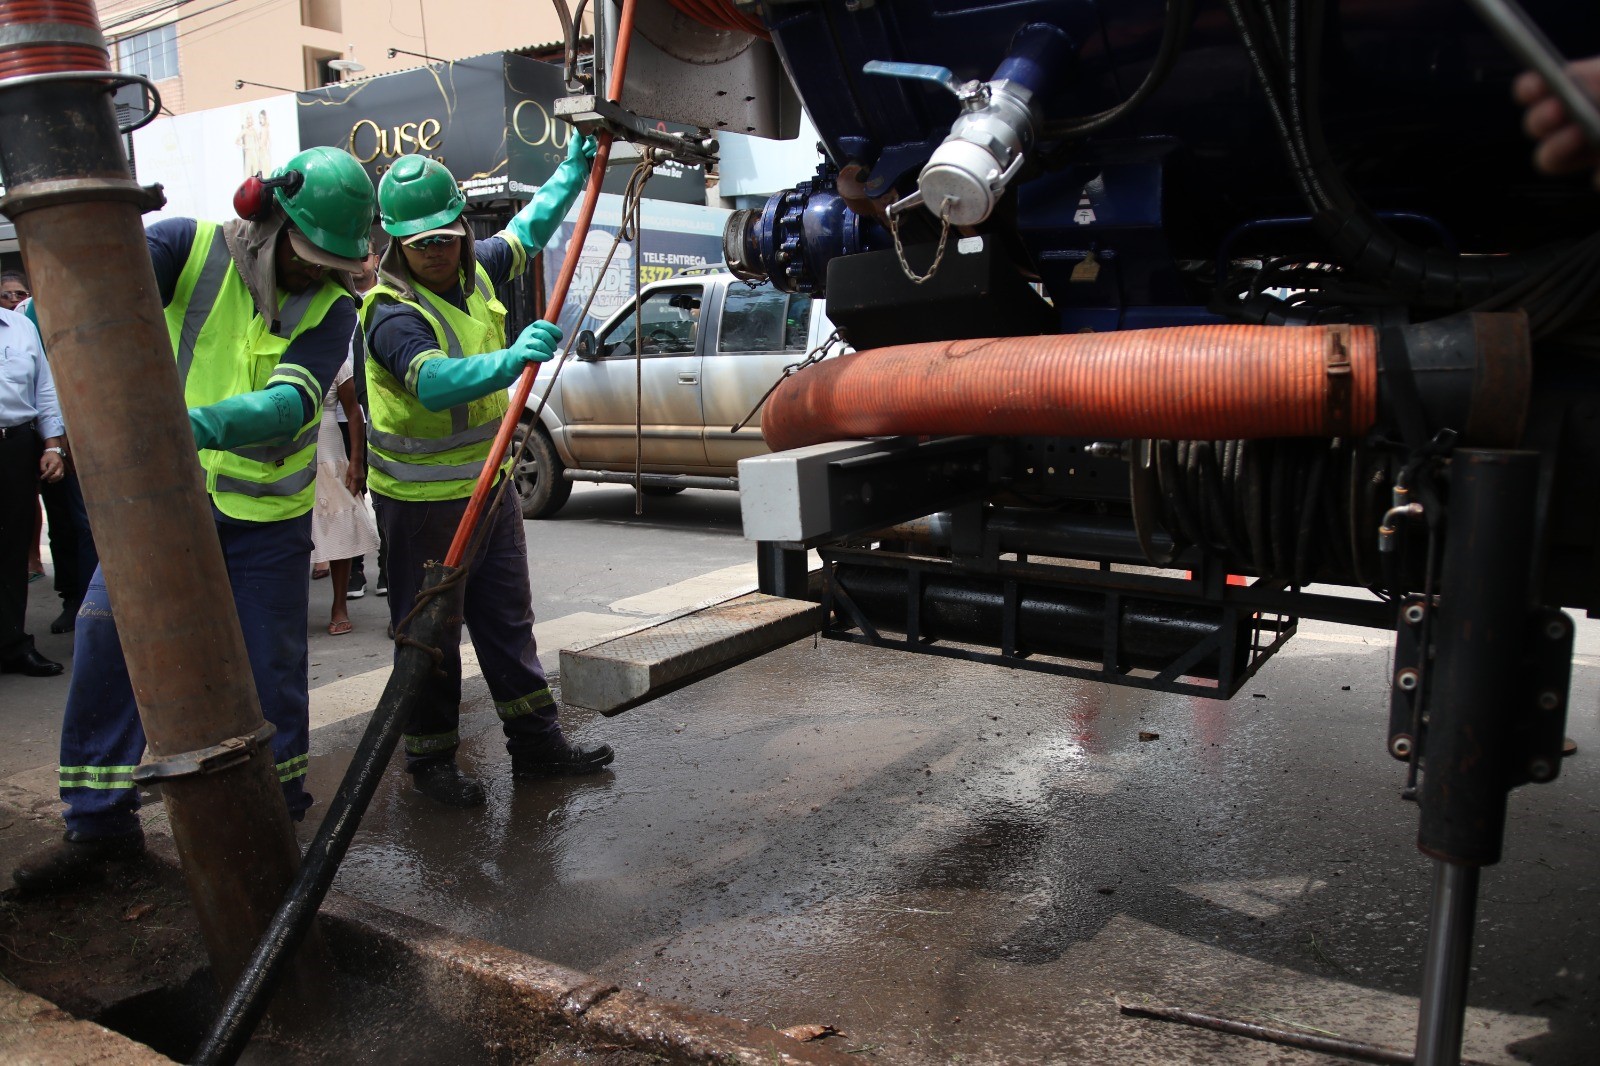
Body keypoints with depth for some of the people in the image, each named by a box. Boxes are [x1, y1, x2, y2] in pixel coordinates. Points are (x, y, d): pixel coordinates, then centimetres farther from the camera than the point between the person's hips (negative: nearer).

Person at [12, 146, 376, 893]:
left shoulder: (331, 308, -9)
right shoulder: (193, 248, -7)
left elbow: (290, 405, -25)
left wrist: (200, 424, -43)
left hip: (267, 514, -1)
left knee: (271, 666, 2)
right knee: (106, 636, -6)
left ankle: (277, 810, 25)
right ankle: (100, 823, 10)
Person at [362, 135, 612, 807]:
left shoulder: (477, 268, 4)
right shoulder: (393, 312, -20)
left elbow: (528, 230, 22)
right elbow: (435, 383, -39)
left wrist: (575, 167, 21)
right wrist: (513, 359, -52)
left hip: (488, 483, 8)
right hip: (422, 502, -8)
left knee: (508, 622, 14)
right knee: (430, 633, 4)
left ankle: (536, 744, 25)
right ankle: (431, 760, 19)